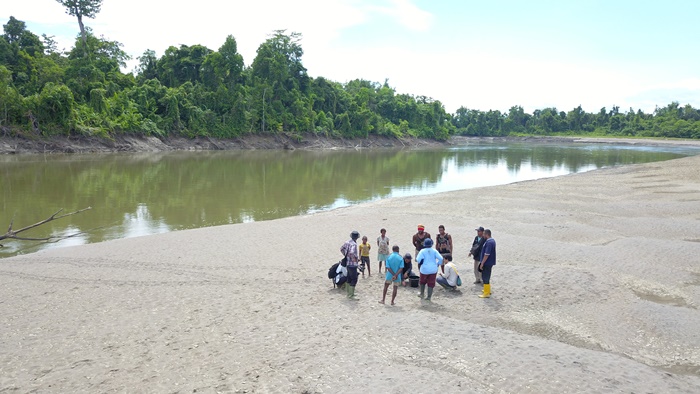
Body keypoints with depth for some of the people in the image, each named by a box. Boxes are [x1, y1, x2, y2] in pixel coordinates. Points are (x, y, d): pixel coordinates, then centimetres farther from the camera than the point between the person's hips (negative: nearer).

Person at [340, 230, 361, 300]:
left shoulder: (347, 242, 5)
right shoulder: (354, 244, -22)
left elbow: (341, 249, 17)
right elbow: (352, 253, -37)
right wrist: (357, 258, -21)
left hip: (348, 263, 9)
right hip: (353, 264, -9)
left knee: (349, 278, 18)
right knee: (354, 280, -4)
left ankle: (349, 293, 29)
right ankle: (351, 295, -3)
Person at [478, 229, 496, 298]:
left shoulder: (488, 242, -23)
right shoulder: (492, 240, 10)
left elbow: (487, 254, -26)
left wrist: (482, 263, -20)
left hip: (487, 263, -10)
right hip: (490, 262, 10)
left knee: (485, 277, -3)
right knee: (487, 277, 21)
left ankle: (486, 293, 2)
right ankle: (488, 290, 32)